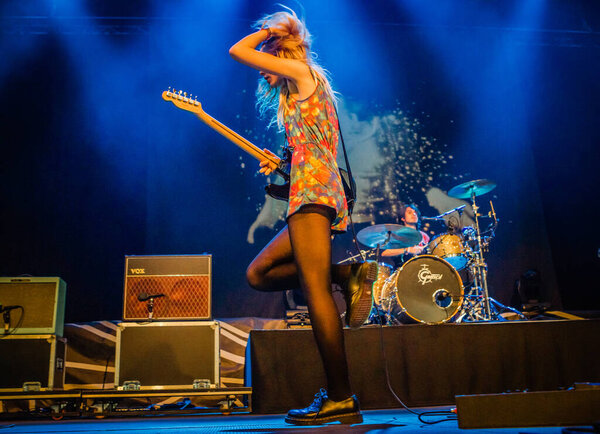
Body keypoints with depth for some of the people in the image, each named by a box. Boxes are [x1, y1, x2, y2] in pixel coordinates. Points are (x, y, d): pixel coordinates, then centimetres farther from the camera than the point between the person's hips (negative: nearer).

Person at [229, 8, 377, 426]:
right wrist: (278, 165, 15)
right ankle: (349, 274, 1)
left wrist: (269, 30, 18)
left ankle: (341, 399, -12)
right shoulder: (304, 94, 29)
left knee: (315, 288, -14)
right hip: (317, 193, 10)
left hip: (313, 189, -10)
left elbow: (237, 50, 4)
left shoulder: (303, 71, 4)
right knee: (258, 273, 9)